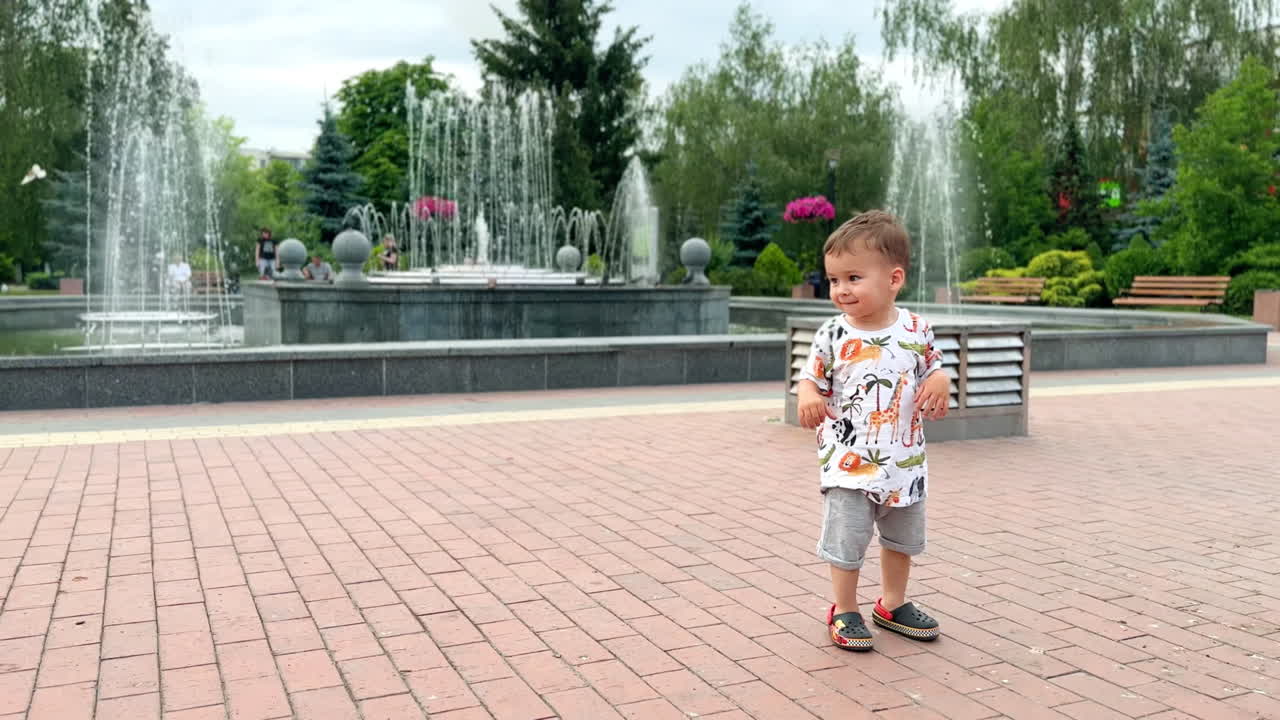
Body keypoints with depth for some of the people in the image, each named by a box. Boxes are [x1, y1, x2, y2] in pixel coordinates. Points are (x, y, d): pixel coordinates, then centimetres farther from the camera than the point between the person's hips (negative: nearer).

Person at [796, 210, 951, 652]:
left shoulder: (916, 330, -5)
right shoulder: (833, 335, -10)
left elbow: (933, 368, 8)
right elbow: (812, 377, -1)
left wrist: (940, 382, -14)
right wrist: (808, 397, -23)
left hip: (904, 460, 3)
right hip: (848, 462, -3)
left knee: (903, 536, 19)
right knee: (846, 538, 1)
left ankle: (893, 604, 39)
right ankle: (843, 612, 20)